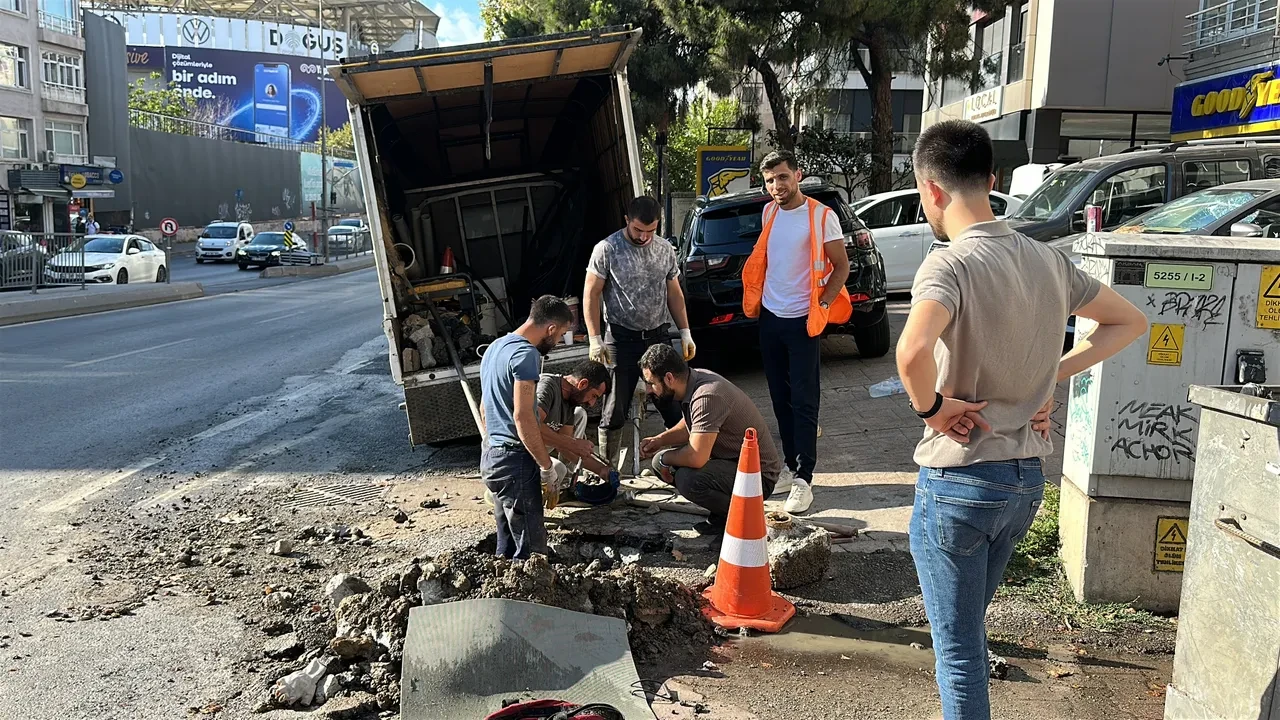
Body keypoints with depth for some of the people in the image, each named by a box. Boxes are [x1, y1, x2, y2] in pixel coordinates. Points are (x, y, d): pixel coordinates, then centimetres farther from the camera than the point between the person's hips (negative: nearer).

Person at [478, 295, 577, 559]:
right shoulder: (525, 353, -16)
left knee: (507, 546, 15)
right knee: (531, 550, -6)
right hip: (515, 460, -10)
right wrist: (547, 466, -17)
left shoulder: (495, 347, 15)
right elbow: (522, 416, -23)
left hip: (491, 456, 10)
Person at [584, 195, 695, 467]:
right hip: (622, 340, -4)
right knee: (614, 413, 2)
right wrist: (595, 339, -12)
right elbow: (591, 295, -6)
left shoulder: (664, 249, 7)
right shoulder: (607, 249, -7)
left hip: (658, 337, 4)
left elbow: (674, 294, 15)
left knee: (674, 406, 7)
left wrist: (685, 332, 9)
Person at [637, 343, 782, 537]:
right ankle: (723, 513, 12)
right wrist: (660, 440, 3)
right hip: (729, 459, 10)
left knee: (688, 479, -32)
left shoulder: (707, 396, -30)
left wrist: (665, 458, -14)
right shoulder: (694, 379, -1)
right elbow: (689, 427, 19)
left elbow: (696, 458, -35)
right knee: (660, 462, 5)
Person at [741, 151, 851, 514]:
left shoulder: (822, 216, -11)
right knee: (780, 398, 12)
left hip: (802, 320, -6)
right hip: (770, 317, 6)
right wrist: (755, 299, 13)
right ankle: (791, 466, 23)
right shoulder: (769, 213, 7)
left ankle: (803, 480, -1)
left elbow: (841, 266, -6)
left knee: (804, 401, -4)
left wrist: (821, 306, -13)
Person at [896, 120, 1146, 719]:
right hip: (1027, 479, 7)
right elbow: (1130, 321, 16)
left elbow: (913, 350, -39)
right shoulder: (1048, 260, 3)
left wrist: (930, 406, -19)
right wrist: (1053, 374, 7)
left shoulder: (950, 264, -19)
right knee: (966, 628, 25)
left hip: (957, 482, -7)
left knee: (958, 646, 7)